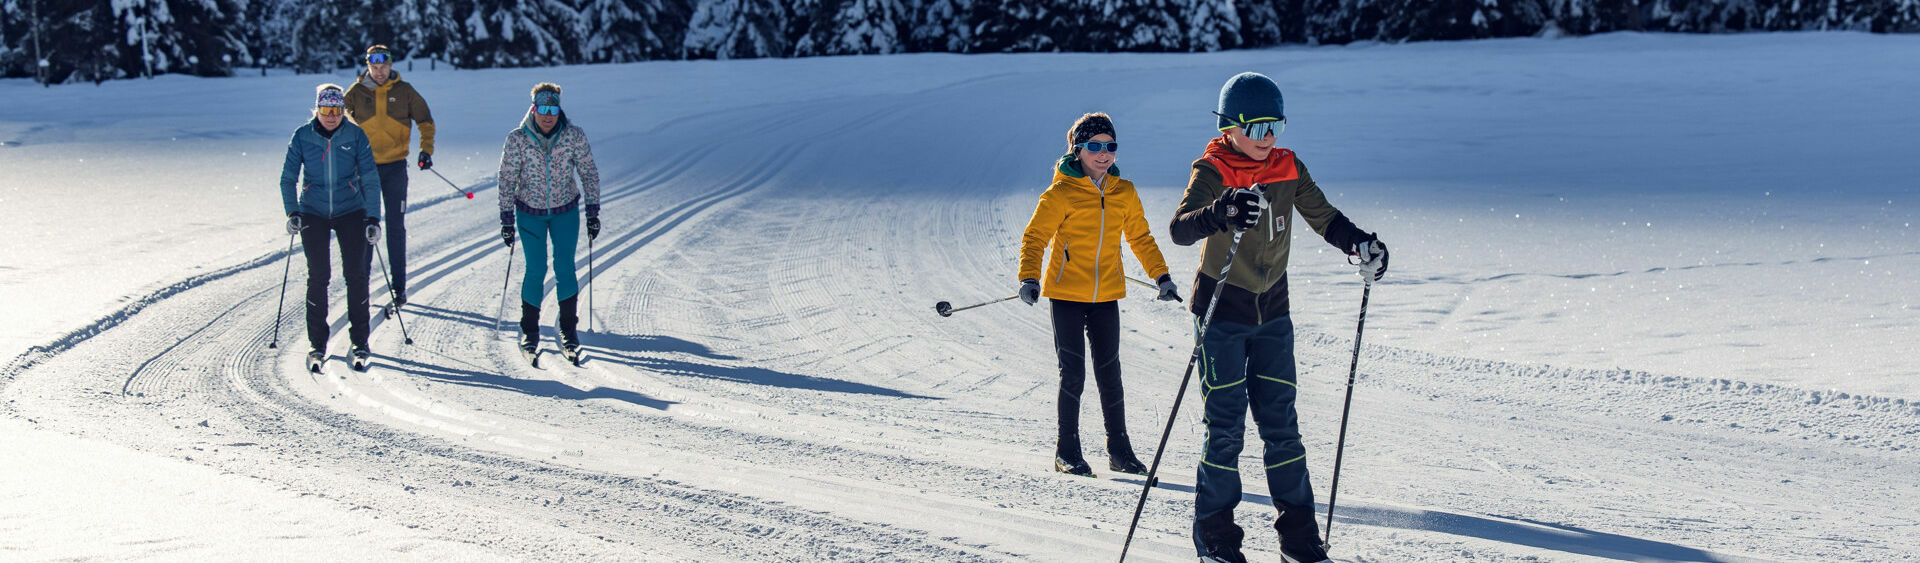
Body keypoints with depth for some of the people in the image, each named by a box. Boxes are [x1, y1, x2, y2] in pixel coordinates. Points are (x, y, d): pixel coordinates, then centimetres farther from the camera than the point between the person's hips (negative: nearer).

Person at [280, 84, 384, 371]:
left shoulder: (355, 136, -5)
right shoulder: (302, 136, -5)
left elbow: (370, 179, -2)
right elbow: (288, 177, 0)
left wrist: (373, 217, -9)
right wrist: (292, 212, -12)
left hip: (350, 212, 0)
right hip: (313, 214, 0)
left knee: (356, 274, -5)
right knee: (317, 275, -4)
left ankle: (359, 342, 6)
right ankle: (317, 344, 6)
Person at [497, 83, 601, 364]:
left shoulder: (574, 136, -12)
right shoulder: (517, 139, -14)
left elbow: (589, 173, -2)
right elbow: (507, 180, -6)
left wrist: (593, 212, -3)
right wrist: (507, 218, -6)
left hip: (565, 211, 1)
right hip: (530, 213, -1)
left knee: (564, 269, -3)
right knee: (536, 270, -4)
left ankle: (569, 330, 10)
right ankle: (529, 330, 12)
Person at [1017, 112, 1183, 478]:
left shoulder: (1124, 193, 6)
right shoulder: (1062, 194, -8)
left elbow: (1140, 238, 18)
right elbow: (1035, 237, -7)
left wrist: (1161, 275, 14)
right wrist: (1029, 278, -20)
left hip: (1106, 295, 4)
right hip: (1066, 293, -4)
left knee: (1109, 372, 7)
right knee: (1073, 373, -4)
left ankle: (1119, 450, 15)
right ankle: (1067, 453, 6)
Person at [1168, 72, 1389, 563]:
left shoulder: (1289, 170, 1)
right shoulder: (1212, 172, -14)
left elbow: (1324, 218, 8)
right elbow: (1180, 229, -29)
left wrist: (1360, 245, -12)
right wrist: (1221, 213, -50)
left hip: (1272, 313, 4)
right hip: (1221, 313, -4)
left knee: (1281, 423, 4)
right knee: (1226, 425, -4)